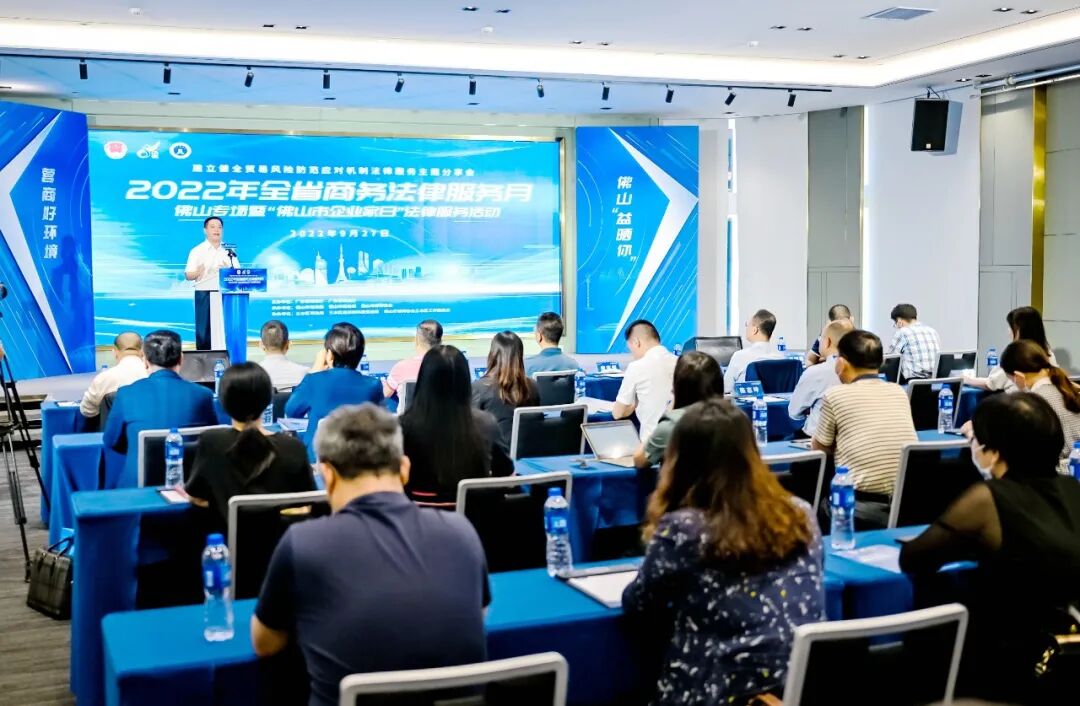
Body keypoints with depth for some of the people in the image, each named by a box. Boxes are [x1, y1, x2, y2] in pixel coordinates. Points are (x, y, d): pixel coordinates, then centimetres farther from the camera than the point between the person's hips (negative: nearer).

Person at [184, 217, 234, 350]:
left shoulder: (228, 250, 12)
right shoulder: (197, 250, 4)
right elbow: (187, 276, 0)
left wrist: (228, 270, -13)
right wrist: (197, 273, -21)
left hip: (225, 294, 2)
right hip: (204, 294, -2)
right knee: (203, 330, -4)